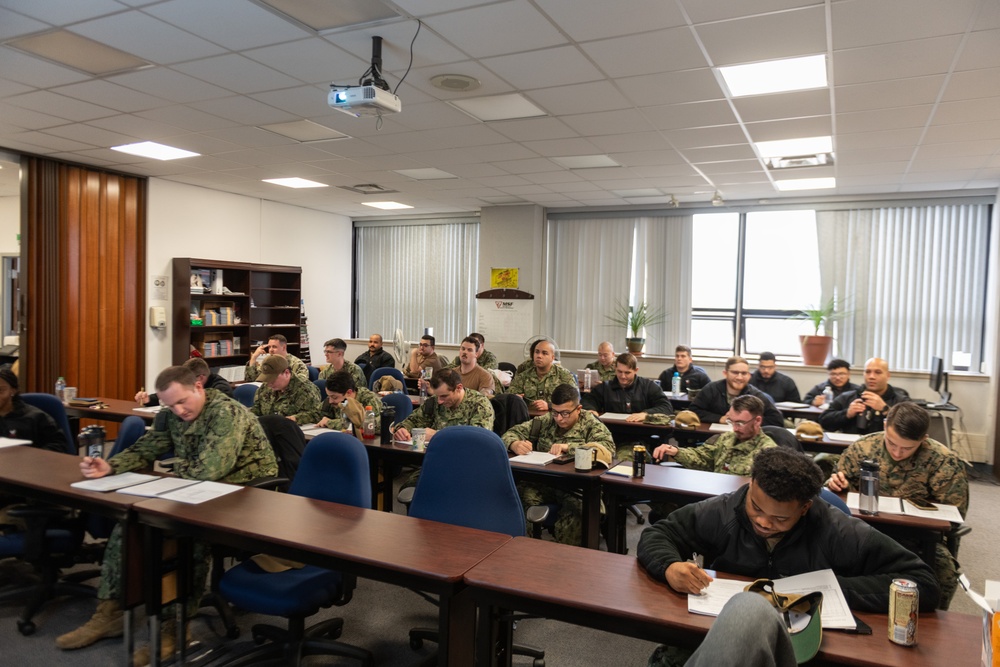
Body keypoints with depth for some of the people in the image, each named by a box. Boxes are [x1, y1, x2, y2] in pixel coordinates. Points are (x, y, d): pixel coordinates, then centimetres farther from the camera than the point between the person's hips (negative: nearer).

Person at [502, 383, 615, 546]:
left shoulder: (591, 424, 5)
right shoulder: (545, 421, 16)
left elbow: (608, 448, -13)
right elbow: (511, 433, 17)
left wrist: (569, 447, -21)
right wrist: (515, 444, -8)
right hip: (542, 482, 3)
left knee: (576, 505, -36)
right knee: (520, 495, -27)